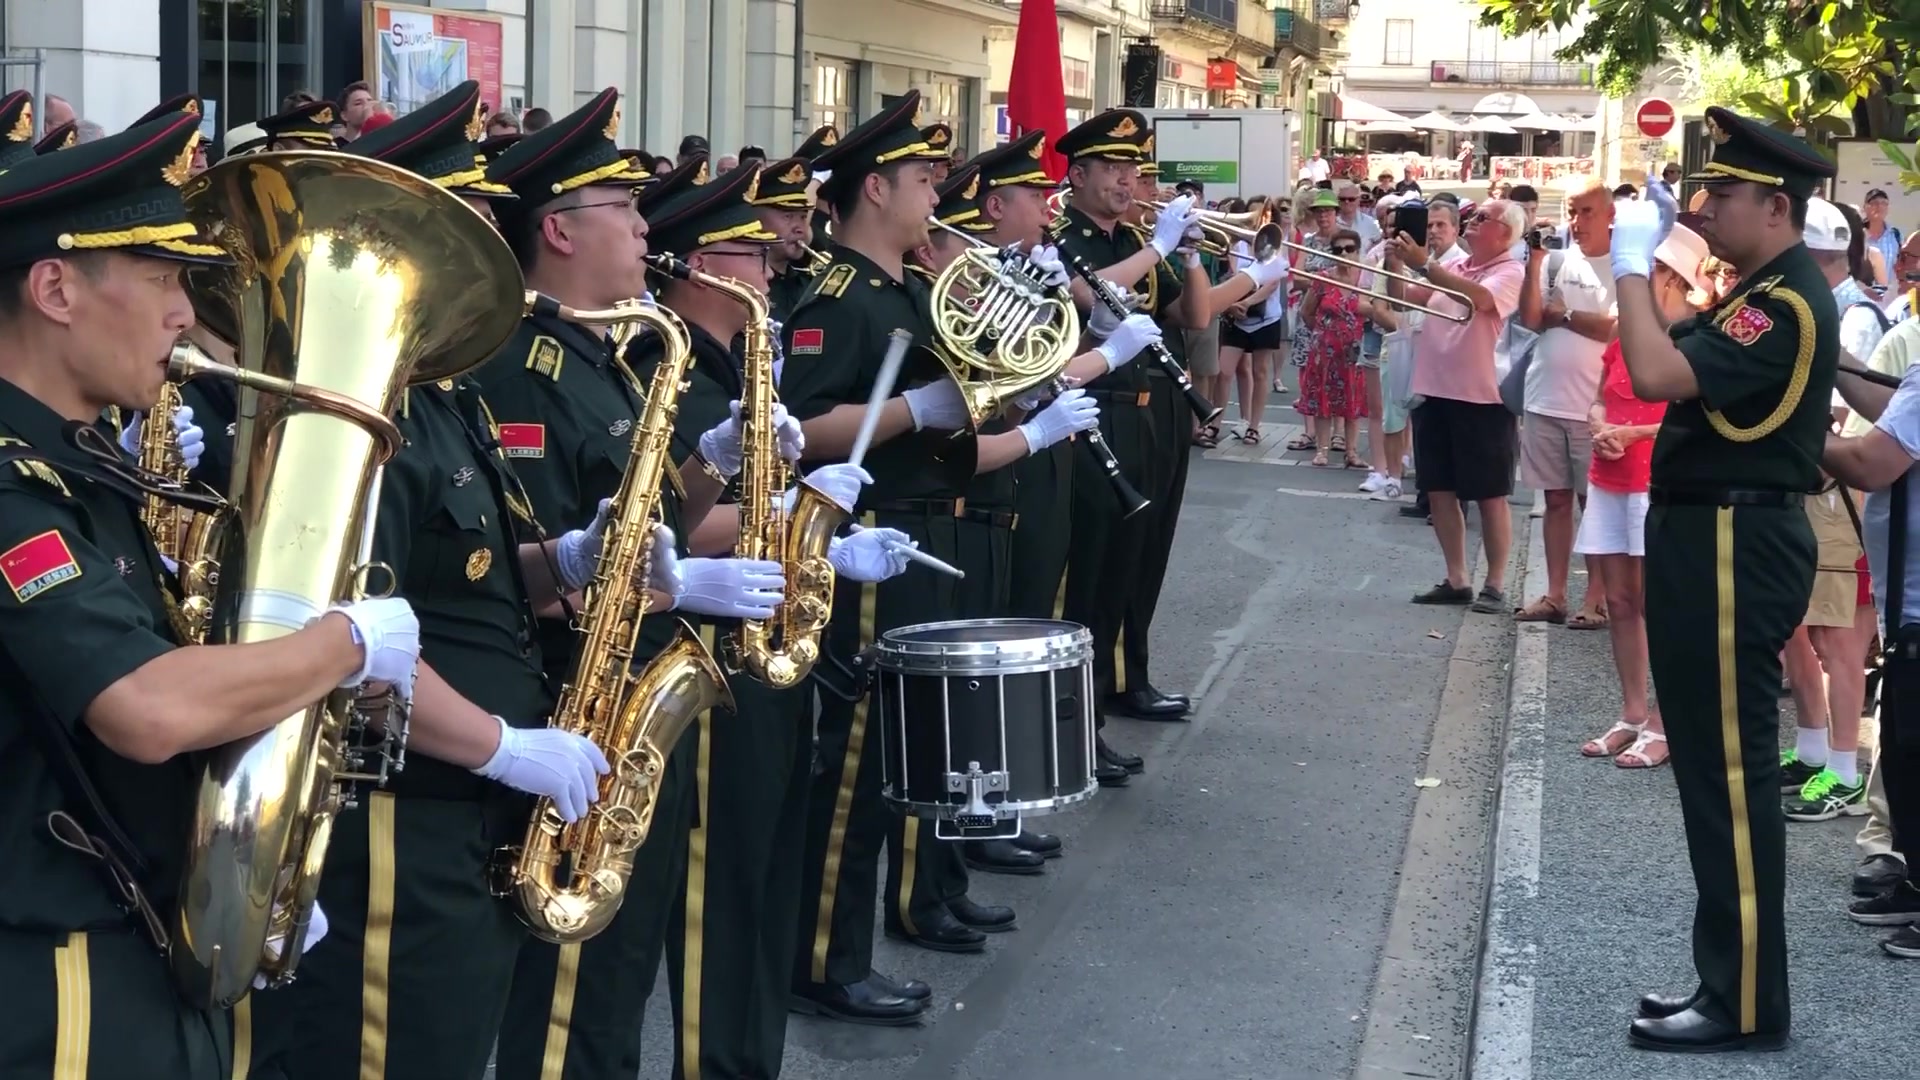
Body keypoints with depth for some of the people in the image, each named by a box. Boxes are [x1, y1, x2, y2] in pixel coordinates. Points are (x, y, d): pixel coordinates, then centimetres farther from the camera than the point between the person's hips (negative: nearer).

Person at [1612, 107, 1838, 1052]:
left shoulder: (1787, 304, -19)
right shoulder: (1764, 294, 16)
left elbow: (1656, 374, -28)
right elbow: (1672, 361, 17)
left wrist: (1633, 261, -17)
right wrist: (1648, 256, 9)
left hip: (1733, 551, -11)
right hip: (1716, 542, 11)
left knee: (1730, 772, -6)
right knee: (1714, 769, 15)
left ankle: (1747, 1005, 1)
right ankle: (1728, 981, 24)